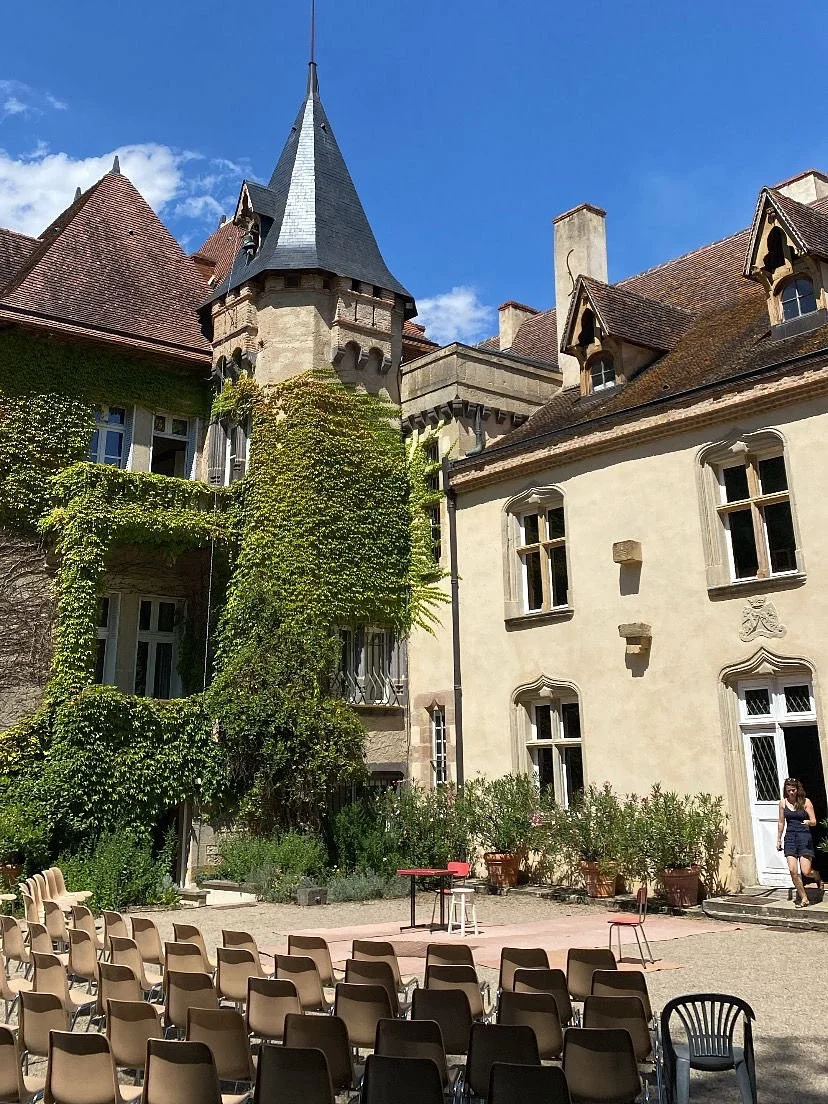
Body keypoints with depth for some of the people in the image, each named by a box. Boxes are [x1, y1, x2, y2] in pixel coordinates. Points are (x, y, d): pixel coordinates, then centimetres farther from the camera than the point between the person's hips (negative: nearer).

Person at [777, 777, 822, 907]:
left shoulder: (805, 802, -4)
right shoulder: (783, 803, 5)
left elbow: (814, 822, -2)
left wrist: (808, 822, -25)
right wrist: (778, 840, 16)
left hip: (804, 837, -3)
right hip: (790, 837, 3)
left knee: (806, 872, -7)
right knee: (793, 870, -7)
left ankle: (817, 876, 31)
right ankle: (803, 898, 9)